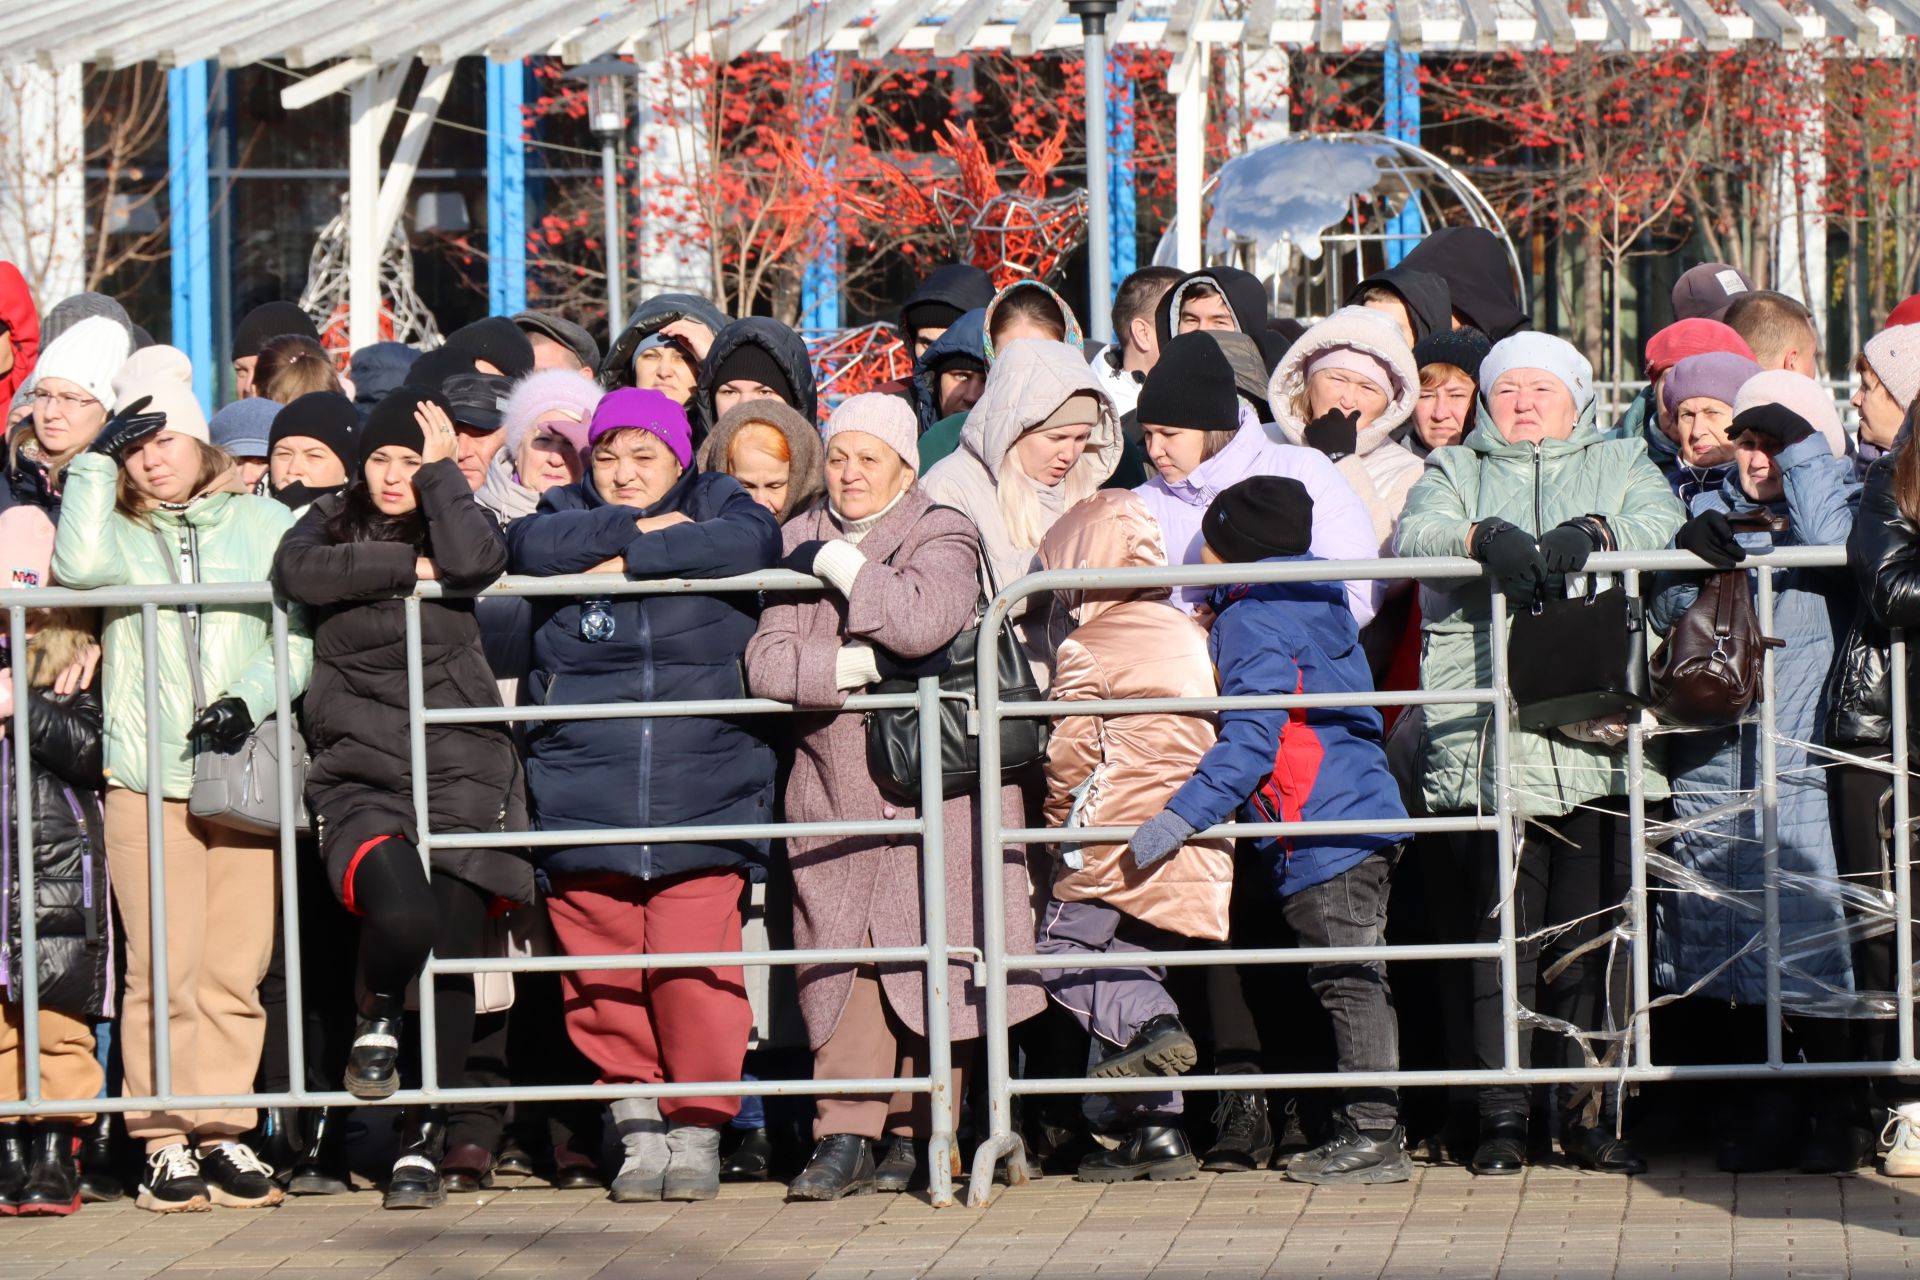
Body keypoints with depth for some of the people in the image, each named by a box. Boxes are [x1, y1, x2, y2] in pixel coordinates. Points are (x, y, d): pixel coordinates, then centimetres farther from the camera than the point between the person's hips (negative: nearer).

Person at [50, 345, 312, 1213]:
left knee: (235, 969, -1)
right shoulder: (122, 536, 13)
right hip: (147, 777, -1)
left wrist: (252, 700, -9)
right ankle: (166, 1140, -1)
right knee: (163, 968, -6)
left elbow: (299, 637, 7)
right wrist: (97, 459, -4)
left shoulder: (263, 523, 13)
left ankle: (224, 1132, 7)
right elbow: (79, 566, -11)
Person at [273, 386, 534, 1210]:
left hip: (460, 776, 1)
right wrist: (406, 567, -8)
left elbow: (477, 560, -14)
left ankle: (424, 1142, 10)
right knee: (400, 911, -28)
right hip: (359, 777, -1)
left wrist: (440, 470, -3)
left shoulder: (450, 526, 11)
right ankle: (377, 1015, 6)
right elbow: (296, 571, -10)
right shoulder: (331, 524, 12)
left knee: (451, 963, -3)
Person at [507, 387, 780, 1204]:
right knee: (603, 978, -2)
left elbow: (752, 543, -11)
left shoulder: (716, 507, 13)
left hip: (701, 794, -2)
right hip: (584, 797, 2)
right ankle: (638, 1127, 12)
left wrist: (636, 559, -9)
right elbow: (530, 547, -8)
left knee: (694, 970, -11)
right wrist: (634, 527, -5)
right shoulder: (568, 515, 15)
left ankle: (697, 1130, 2)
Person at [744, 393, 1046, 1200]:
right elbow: (766, 663, -1)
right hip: (836, 792, 3)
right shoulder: (801, 544, 11)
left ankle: (917, 1136, 5)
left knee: (930, 962, -4)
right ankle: (845, 1135, -5)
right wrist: (864, 665, -13)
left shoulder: (942, 536, 0)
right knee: (844, 957, -4)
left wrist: (840, 564, -11)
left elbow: (920, 621, -22)